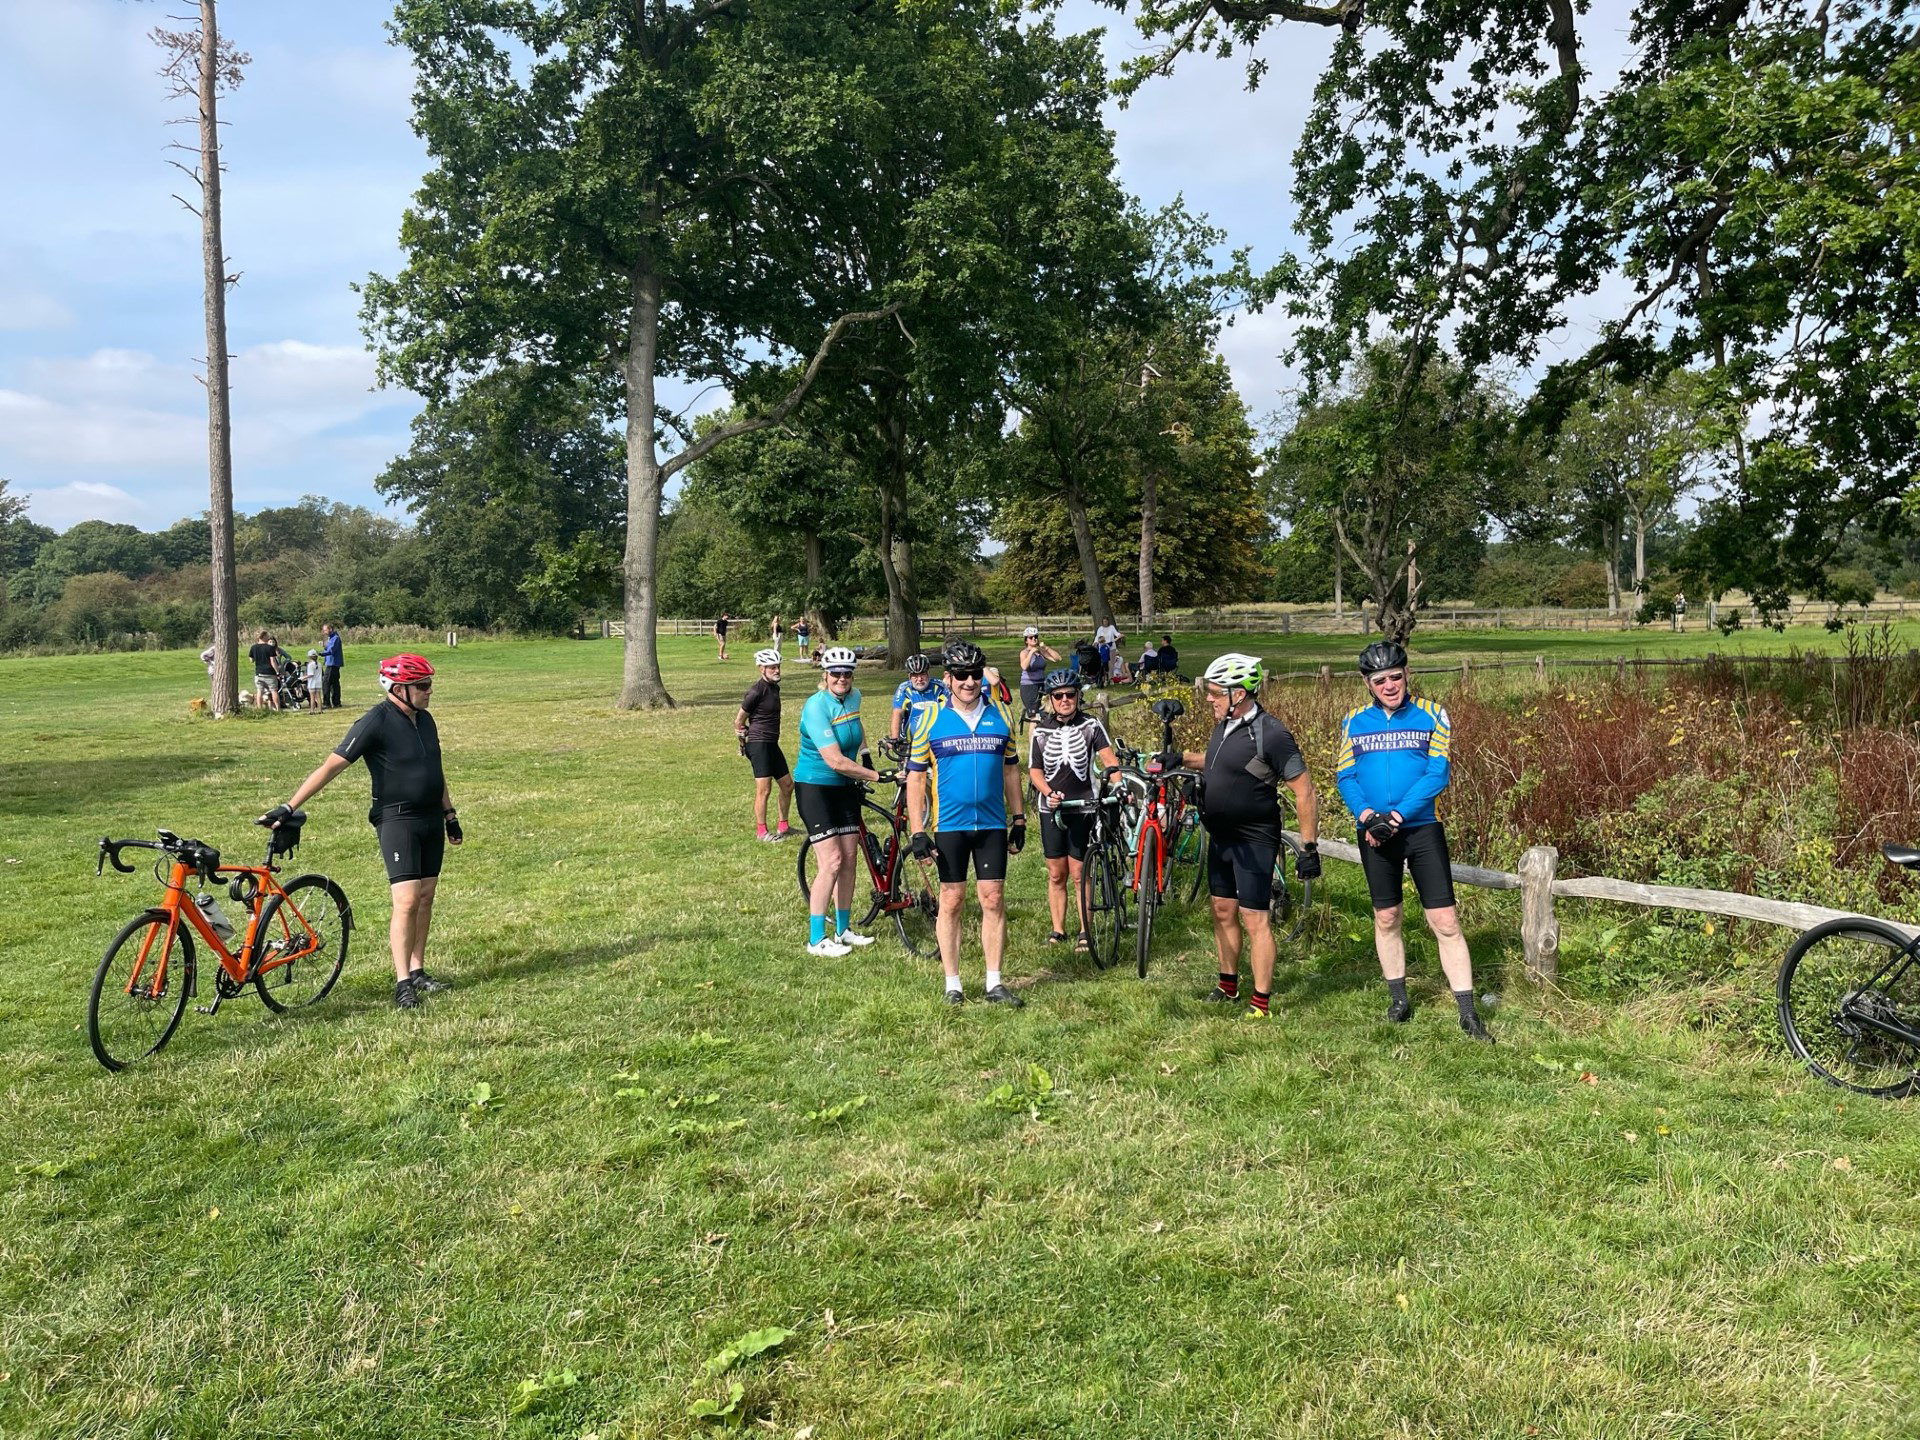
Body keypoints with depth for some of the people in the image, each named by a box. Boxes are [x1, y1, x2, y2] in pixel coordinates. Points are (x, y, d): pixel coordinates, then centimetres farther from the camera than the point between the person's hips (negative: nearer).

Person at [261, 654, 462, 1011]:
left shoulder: (425, 720, 8)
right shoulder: (375, 723, -14)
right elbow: (331, 766, -16)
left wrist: (450, 813, 20)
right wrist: (289, 808, -19)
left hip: (431, 820, 7)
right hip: (397, 820, -7)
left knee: (425, 898, 9)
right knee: (406, 902, -11)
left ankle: (417, 971, 18)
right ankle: (402, 983, -5)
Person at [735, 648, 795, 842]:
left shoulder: (774, 688, 12)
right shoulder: (757, 690, -15)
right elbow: (739, 721, -8)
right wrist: (744, 739, 3)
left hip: (772, 744, 9)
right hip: (759, 744, -9)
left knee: (787, 785, 12)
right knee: (764, 789, -8)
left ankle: (783, 826, 24)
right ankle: (761, 831, 1)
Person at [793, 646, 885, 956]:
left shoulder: (854, 698, 1)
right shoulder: (816, 706, -22)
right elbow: (835, 761, -27)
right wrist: (875, 776, -22)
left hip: (844, 787, 7)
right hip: (815, 787, -7)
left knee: (849, 860, 8)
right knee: (831, 863, -12)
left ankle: (843, 930, 21)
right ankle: (816, 939, -2)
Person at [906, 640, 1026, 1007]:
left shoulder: (1000, 716, 5)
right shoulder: (930, 718, -3)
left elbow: (1011, 770, 13)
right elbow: (915, 777, -2)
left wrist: (1019, 820, 10)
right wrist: (918, 832, -8)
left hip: (993, 825, 2)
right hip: (948, 825, -2)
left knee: (994, 901, 3)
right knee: (951, 902, 5)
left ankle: (995, 984, 12)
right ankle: (953, 985, 14)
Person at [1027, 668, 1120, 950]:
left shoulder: (1091, 726, -3)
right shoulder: (1041, 731, 2)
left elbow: (1110, 760, -12)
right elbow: (1035, 771, 4)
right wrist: (1049, 793, -15)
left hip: (1083, 808, -2)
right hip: (1052, 809, 2)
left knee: (1079, 874, -1)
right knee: (1056, 874, 8)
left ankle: (1085, 931, 10)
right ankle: (1058, 929, 18)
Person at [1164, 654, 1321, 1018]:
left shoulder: (1270, 734, -20)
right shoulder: (1224, 725, 5)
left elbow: (1305, 792, -18)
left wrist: (1309, 846, -19)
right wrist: (1182, 758, 12)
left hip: (1254, 841, -8)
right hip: (1220, 837, 8)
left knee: (1255, 920, -4)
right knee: (1223, 911, 16)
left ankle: (1261, 1003, 4)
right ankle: (1228, 985, 31)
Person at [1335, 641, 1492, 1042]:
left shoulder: (1431, 715, -2)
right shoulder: (1355, 722, 5)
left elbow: (1438, 773, -10)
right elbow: (1345, 777, 2)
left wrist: (1398, 814, -19)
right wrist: (1365, 815, -17)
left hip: (1422, 829, -3)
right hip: (1374, 833, 3)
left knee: (1445, 922, -4)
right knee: (1386, 918, 13)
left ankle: (1467, 1013, 2)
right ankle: (1399, 998, 28)